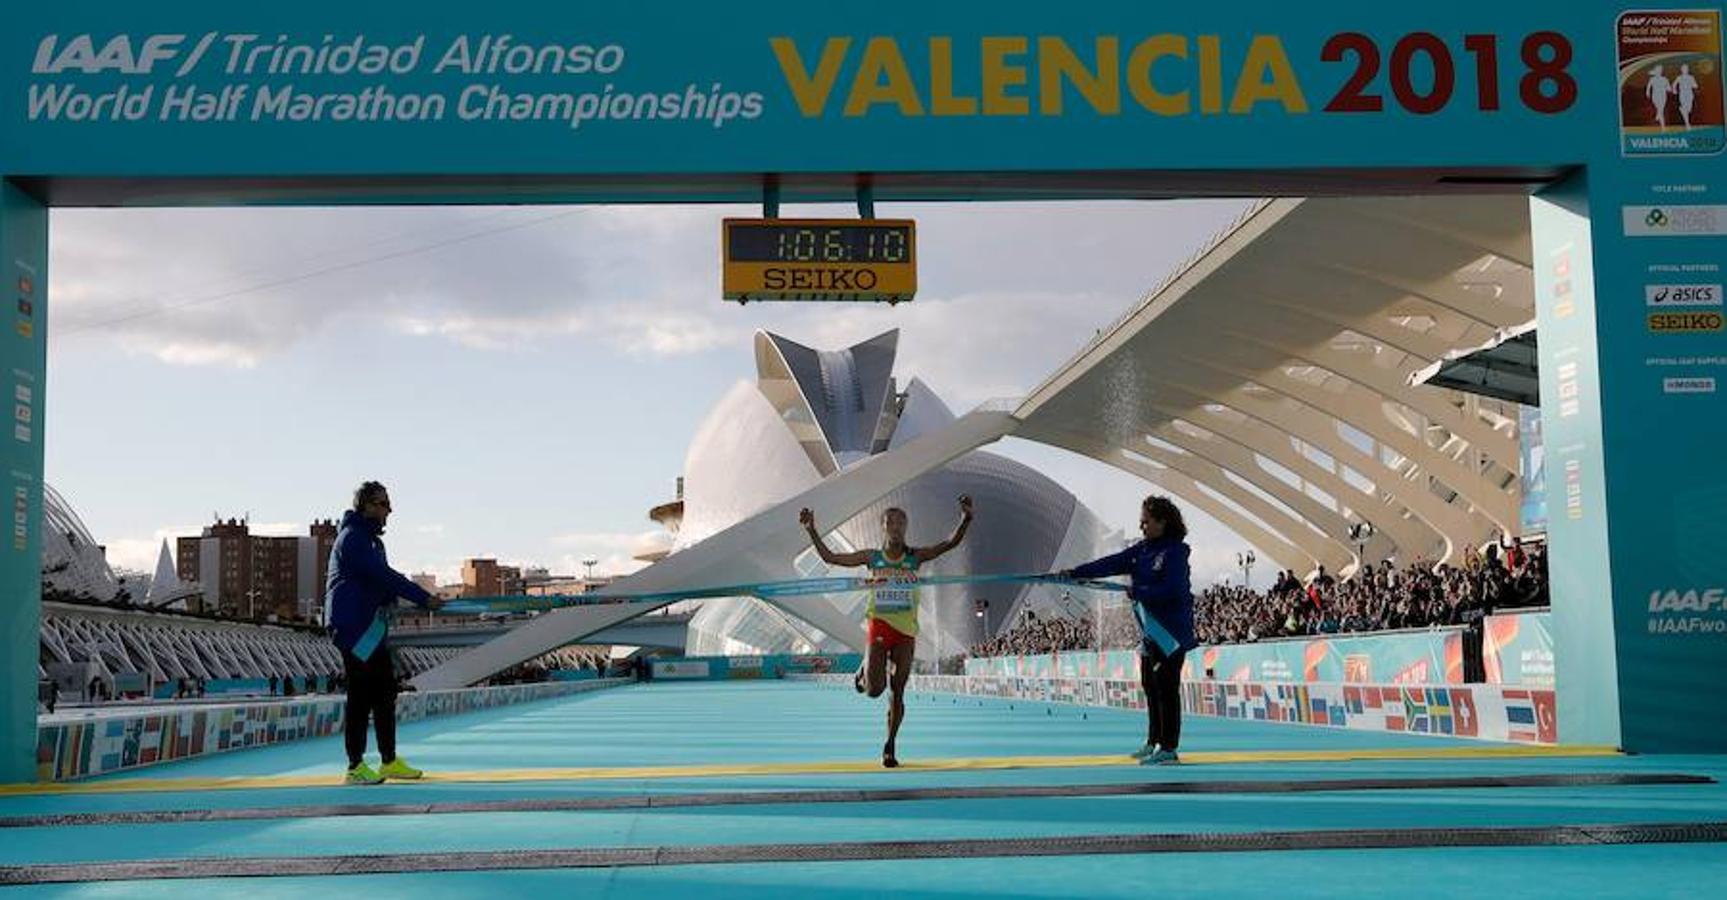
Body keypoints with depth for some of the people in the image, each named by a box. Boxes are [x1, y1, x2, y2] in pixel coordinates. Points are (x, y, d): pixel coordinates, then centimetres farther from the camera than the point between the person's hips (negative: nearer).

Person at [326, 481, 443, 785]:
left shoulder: (371, 539, 20)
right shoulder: (353, 538, -13)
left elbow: (383, 579, 17)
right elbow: (384, 576, -21)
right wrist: (424, 598, -21)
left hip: (373, 628, 10)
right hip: (353, 626, -10)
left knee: (385, 692, 12)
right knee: (361, 697, -7)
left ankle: (390, 761, 19)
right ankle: (356, 767, -1)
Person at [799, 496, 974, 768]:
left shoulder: (915, 557, 3)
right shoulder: (872, 557, 3)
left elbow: (951, 543, -8)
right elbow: (829, 557, 3)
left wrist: (966, 519, -25)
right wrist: (811, 530, -6)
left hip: (906, 630, 1)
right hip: (879, 626, -1)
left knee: (897, 693, 2)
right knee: (874, 690, -11)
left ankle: (890, 747, 14)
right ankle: (866, 670, 26)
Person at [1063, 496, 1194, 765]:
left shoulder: (1176, 552, -13)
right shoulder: (1143, 550, 11)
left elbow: (1170, 590, -22)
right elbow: (1112, 563, 4)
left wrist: (1137, 592, -17)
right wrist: (1074, 573, -4)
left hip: (1172, 630, -8)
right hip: (1150, 629, 8)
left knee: (1166, 687, -6)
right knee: (1150, 685, 14)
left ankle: (1169, 748, -1)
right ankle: (1153, 742, 25)